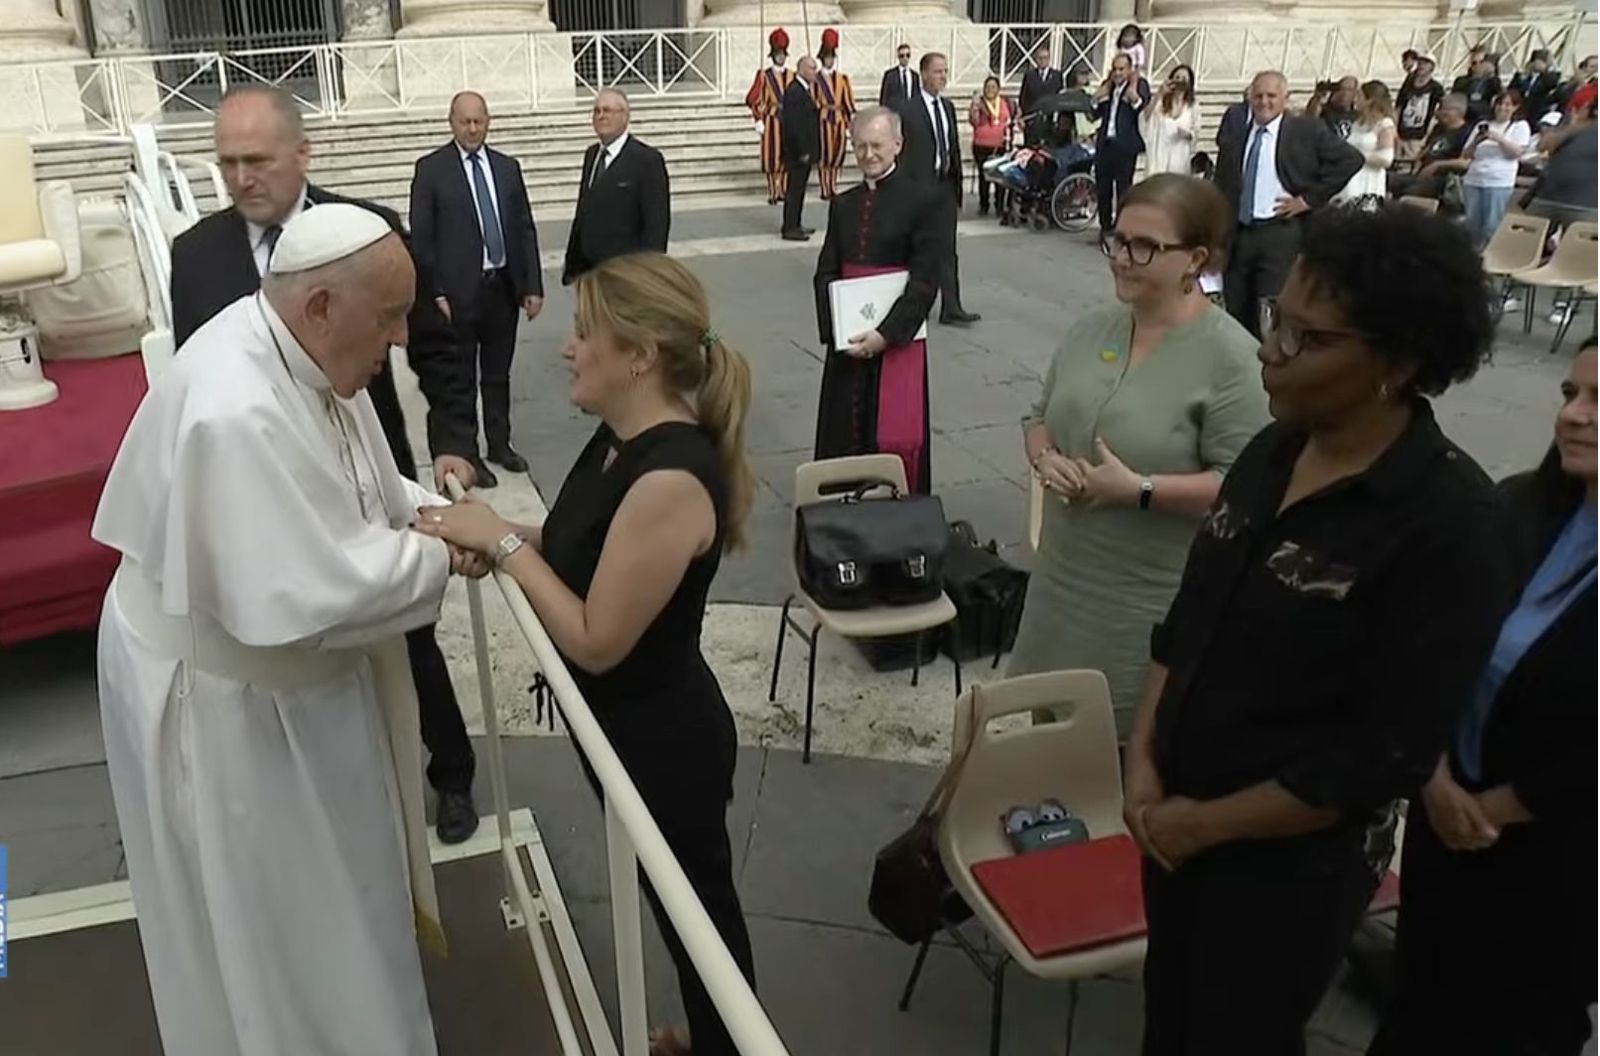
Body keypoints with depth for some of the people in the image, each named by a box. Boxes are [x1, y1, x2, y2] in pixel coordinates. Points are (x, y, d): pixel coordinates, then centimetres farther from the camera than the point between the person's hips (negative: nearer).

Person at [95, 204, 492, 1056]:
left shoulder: (303, 350, -7)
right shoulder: (235, 411, -36)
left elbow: (352, 485, 8)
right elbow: (298, 598, -37)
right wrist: (438, 557, -25)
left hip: (292, 666, 9)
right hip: (222, 694, -9)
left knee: (323, 874, 28)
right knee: (265, 904, 14)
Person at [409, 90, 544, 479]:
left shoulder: (507, 167, 9)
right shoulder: (431, 168, -3)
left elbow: (525, 229, 9)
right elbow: (421, 238, -6)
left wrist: (533, 286, 4)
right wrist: (435, 293, -12)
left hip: (503, 286, 4)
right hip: (458, 290, -4)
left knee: (498, 374, 14)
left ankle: (500, 444, 27)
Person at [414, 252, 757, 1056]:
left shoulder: (670, 479, -31)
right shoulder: (621, 437, -2)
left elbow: (596, 641, -27)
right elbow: (580, 548, 7)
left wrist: (502, 543, -21)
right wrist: (485, 531, -7)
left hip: (663, 738, -9)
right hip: (621, 726, 9)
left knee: (699, 906, 15)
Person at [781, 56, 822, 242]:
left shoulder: (805, 89, 13)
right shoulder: (794, 91, -17)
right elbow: (793, 125, -22)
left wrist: (809, 150, 14)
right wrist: (802, 151, -20)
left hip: (806, 150, 10)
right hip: (798, 151, -10)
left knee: (799, 189, 15)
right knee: (794, 190, -4)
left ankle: (794, 225, 23)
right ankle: (789, 229, 1)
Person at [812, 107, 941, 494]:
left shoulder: (922, 200, -5)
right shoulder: (843, 205, 11)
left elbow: (925, 281, -10)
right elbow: (825, 272, 7)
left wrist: (885, 334, -17)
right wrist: (834, 329, -8)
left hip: (898, 339, -4)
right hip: (847, 341, 5)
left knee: (897, 438, -2)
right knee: (844, 435, 8)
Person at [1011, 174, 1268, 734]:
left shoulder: (1229, 354, -15)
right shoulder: (1090, 328, 5)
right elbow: (1041, 417, 15)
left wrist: (1138, 489, -24)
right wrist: (1045, 458, -6)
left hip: (1156, 601, -6)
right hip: (1064, 579, 6)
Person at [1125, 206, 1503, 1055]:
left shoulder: (1446, 518, -22)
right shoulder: (1272, 451, -3)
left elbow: (1389, 753, -21)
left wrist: (1209, 823, -14)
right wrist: (1143, 762, -5)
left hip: (1291, 863, -5)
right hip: (1172, 819, 6)